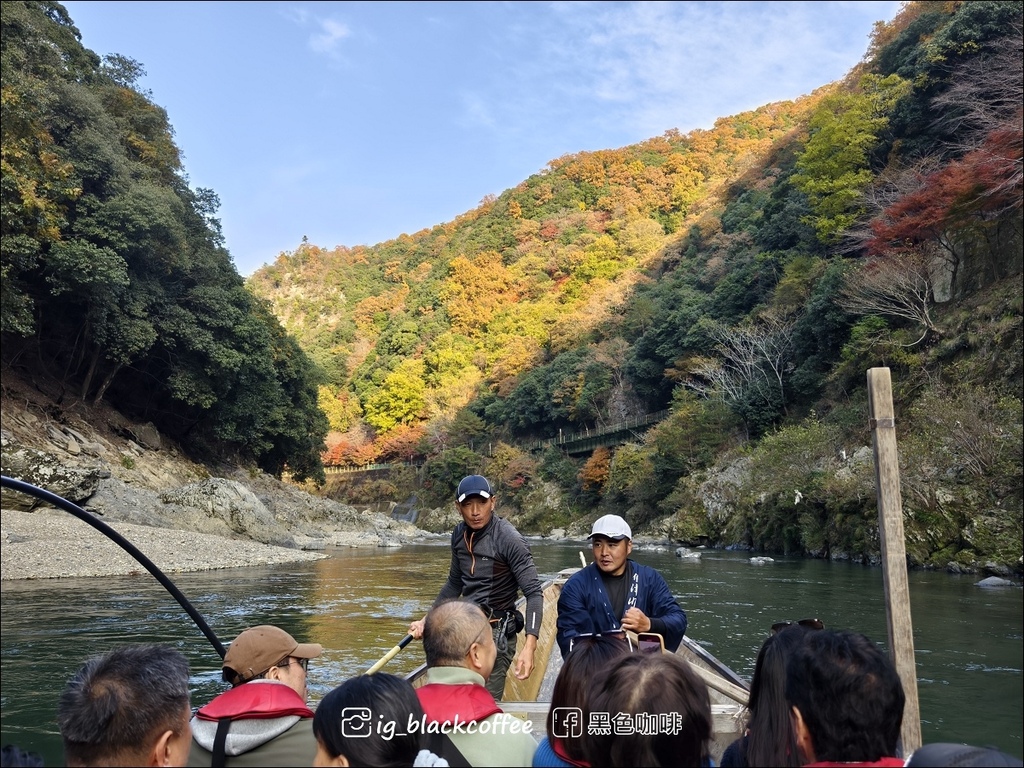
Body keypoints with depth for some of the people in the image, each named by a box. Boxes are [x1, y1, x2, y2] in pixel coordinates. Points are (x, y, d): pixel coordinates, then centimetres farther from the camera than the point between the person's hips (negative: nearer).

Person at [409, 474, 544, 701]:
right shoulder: (459, 534, 5)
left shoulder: (509, 539, -17)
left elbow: (534, 593, -19)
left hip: (496, 633, -7)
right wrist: (426, 621, 19)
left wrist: (529, 647, -28)